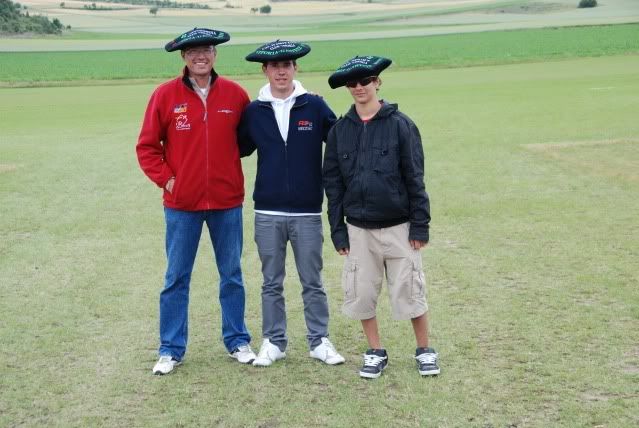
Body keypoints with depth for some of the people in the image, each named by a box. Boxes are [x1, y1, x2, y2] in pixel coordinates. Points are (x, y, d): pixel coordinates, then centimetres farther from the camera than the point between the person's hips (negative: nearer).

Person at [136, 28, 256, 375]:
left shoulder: (235, 94, -1)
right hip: (181, 204, -1)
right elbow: (147, 146, 0)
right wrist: (166, 178, -6)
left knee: (232, 275, 11)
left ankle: (237, 341, 25)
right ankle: (171, 349, 16)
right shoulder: (165, 95, -4)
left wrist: (229, 165, 1)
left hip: (227, 202, 1)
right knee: (176, 278, 6)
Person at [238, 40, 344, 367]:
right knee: (271, 283, 10)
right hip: (267, 213, 1)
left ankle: (319, 341, 20)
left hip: (307, 212, -1)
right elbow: (239, 148, 13)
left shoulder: (315, 106, -1)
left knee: (312, 282, 8)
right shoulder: (254, 112, 4)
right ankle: (273, 342, 21)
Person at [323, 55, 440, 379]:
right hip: (359, 228, 3)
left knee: (409, 290, 3)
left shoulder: (400, 124, -5)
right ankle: (376, 353, 23)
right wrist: (337, 228, 3)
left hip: (398, 227, -3)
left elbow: (415, 178, -5)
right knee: (361, 292, 7)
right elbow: (332, 181, 6)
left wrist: (420, 224, -7)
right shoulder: (340, 130, 3)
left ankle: (424, 351, 20)